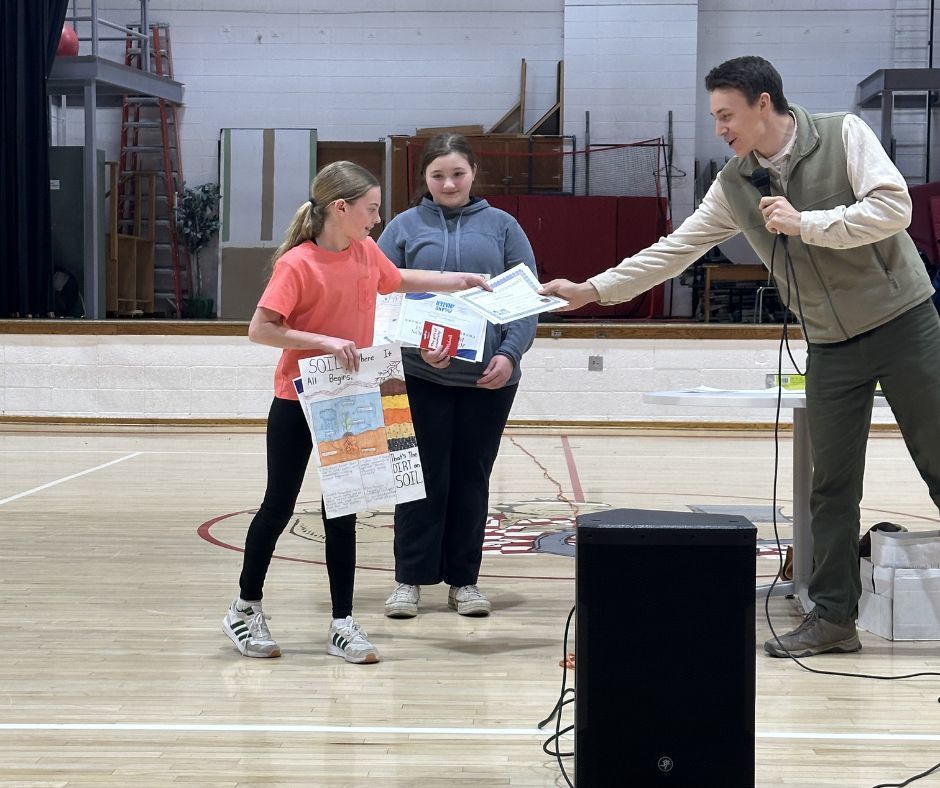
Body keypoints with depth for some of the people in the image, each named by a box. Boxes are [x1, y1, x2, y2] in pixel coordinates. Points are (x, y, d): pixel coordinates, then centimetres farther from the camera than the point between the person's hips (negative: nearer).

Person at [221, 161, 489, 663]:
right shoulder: (297, 264, -18)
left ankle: (342, 623, 12)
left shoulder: (367, 251, 2)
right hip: (297, 401, -5)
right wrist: (325, 341, -27)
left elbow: (398, 281, 23)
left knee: (342, 512, 7)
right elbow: (259, 330, -21)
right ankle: (245, 608, 23)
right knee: (279, 505, 6)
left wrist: (459, 281, 22)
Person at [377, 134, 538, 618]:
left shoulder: (502, 226, 7)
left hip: (490, 378, 1)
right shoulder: (404, 227, 4)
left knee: (472, 479, 9)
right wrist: (416, 347, -17)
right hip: (422, 378, -1)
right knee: (425, 478, 2)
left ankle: (464, 580, 19)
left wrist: (509, 353, -10)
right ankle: (410, 579, 13)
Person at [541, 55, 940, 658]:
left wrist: (806, 224, -20)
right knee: (832, 485, 5)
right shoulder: (734, 185, 4)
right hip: (833, 346, 4)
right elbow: (676, 249, 7)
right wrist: (592, 290, 4)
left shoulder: (843, 135, -10)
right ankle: (833, 616, 12)